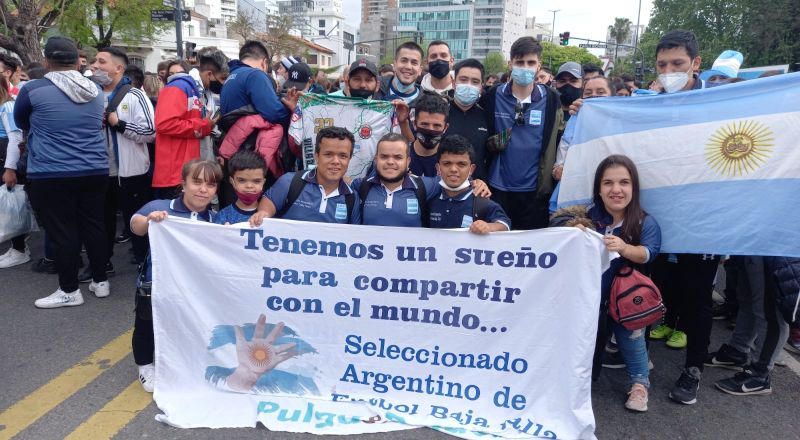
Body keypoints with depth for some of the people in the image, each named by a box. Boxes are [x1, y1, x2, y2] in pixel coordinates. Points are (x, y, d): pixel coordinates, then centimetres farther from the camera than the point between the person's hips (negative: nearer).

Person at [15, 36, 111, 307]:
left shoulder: (33, 90, -7)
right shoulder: (96, 90, 5)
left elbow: (21, 123, 12)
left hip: (51, 175, -4)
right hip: (95, 171, 5)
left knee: (61, 232, 3)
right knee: (93, 225, 13)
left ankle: (69, 291, 11)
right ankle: (101, 282, 22)